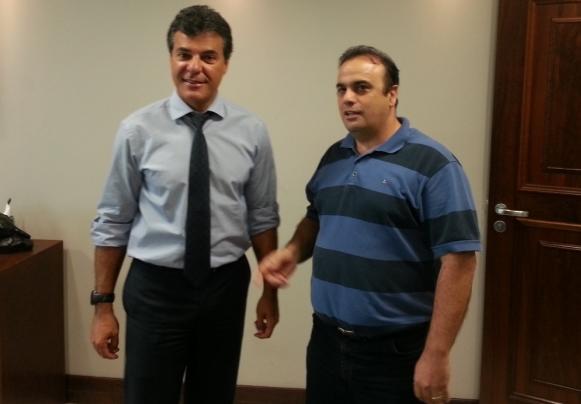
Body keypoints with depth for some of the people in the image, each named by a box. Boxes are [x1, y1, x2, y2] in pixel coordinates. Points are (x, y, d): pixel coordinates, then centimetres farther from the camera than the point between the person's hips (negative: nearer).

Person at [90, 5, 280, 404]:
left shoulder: (252, 131, -3)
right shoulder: (138, 130, -8)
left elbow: (263, 217, 4)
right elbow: (113, 222, -2)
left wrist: (270, 290, 7)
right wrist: (103, 304, 0)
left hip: (226, 286, 2)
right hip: (155, 287, -2)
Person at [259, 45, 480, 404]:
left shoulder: (432, 164, -14)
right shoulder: (334, 157, 7)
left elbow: (458, 259, -17)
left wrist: (436, 355, -19)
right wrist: (293, 251, 0)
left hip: (394, 351, -6)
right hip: (327, 340, 6)